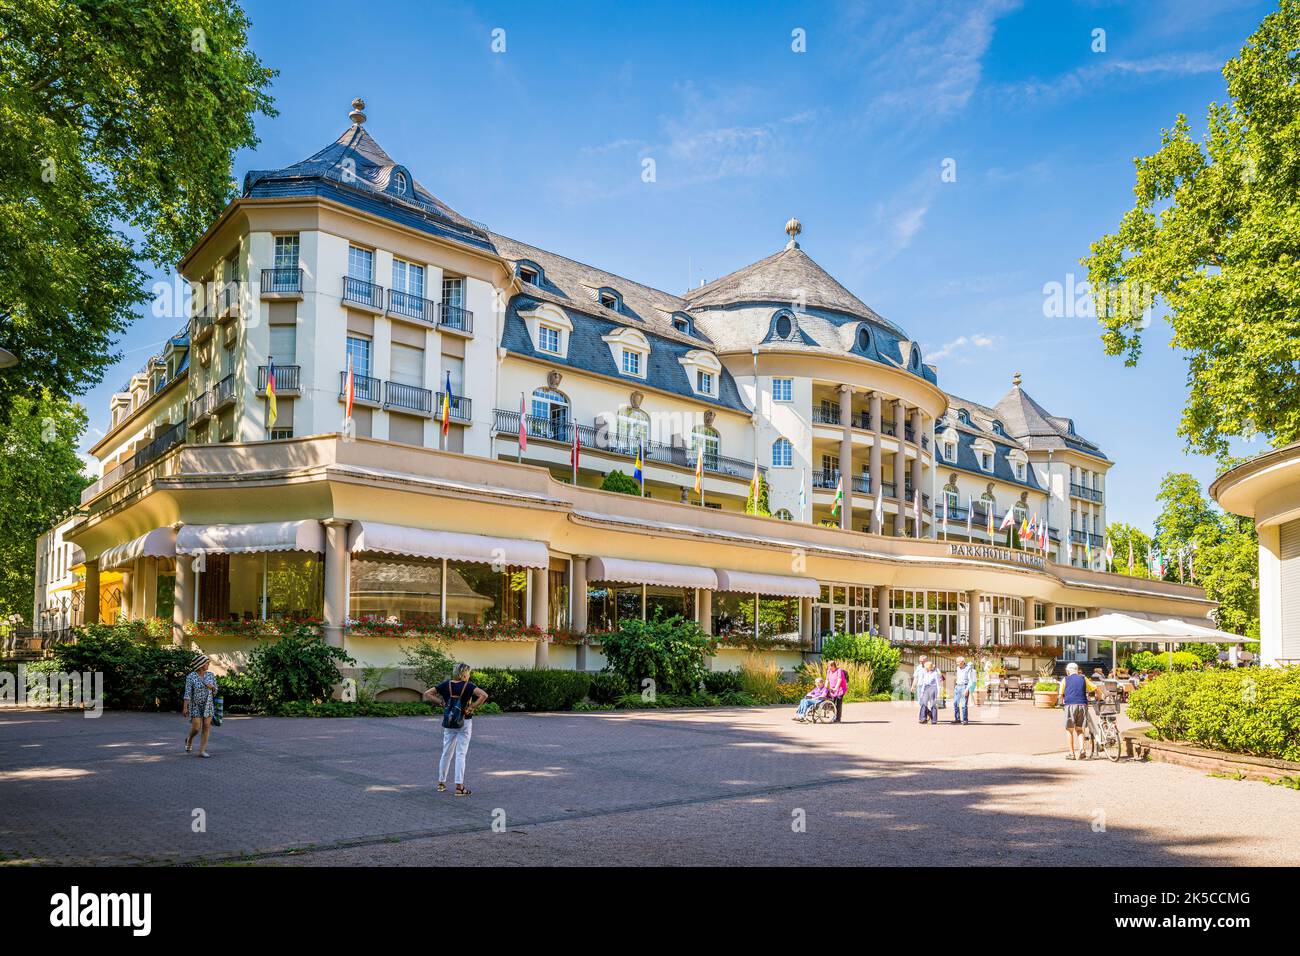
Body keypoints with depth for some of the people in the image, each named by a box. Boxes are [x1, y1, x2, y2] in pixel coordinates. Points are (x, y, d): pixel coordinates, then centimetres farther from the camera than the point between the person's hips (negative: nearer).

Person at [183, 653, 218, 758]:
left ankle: (202, 750, 4)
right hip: (195, 706, -4)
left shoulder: (211, 676, 4)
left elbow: (215, 691, 10)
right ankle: (189, 739, 27)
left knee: (206, 727, -2)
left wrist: (212, 687, -12)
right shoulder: (191, 677, -8)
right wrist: (185, 707, -15)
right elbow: (188, 693, -10)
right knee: (196, 728, -7)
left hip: (208, 705, 4)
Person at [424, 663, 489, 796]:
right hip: (464, 723, -4)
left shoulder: (446, 684, -1)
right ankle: (459, 787, -2)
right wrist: (472, 707, -19)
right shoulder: (468, 686, -12)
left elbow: (427, 694, -2)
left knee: (446, 753, 17)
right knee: (461, 754, -1)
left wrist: (441, 703, -3)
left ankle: (441, 783, 26)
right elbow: (484, 695, -27)